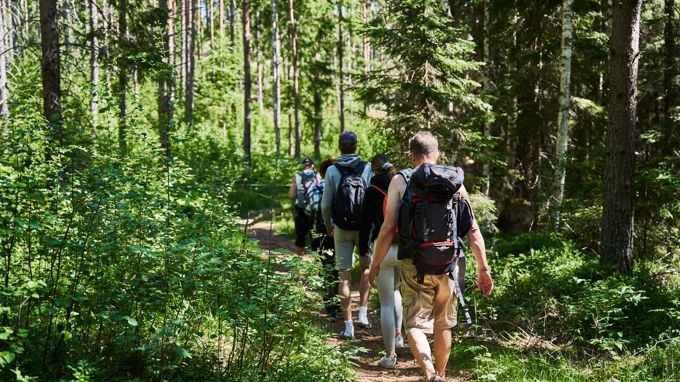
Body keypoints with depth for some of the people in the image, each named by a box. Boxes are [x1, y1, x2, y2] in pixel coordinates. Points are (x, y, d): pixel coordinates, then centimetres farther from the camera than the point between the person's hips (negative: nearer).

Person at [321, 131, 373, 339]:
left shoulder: (332, 170, -4)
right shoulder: (367, 169, -6)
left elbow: (326, 203, -2)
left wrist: (327, 224, 15)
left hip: (341, 228, 0)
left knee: (345, 275, 4)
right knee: (367, 268, 20)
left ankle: (348, 325, 4)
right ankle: (363, 312, 12)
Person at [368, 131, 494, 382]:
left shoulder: (400, 181, -3)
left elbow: (388, 228, -9)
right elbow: (473, 230, 1)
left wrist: (375, 265, 0)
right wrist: (483, 269, 7)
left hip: (415, 266, -3)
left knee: (414, 324, 2)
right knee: (443, 325, 19)